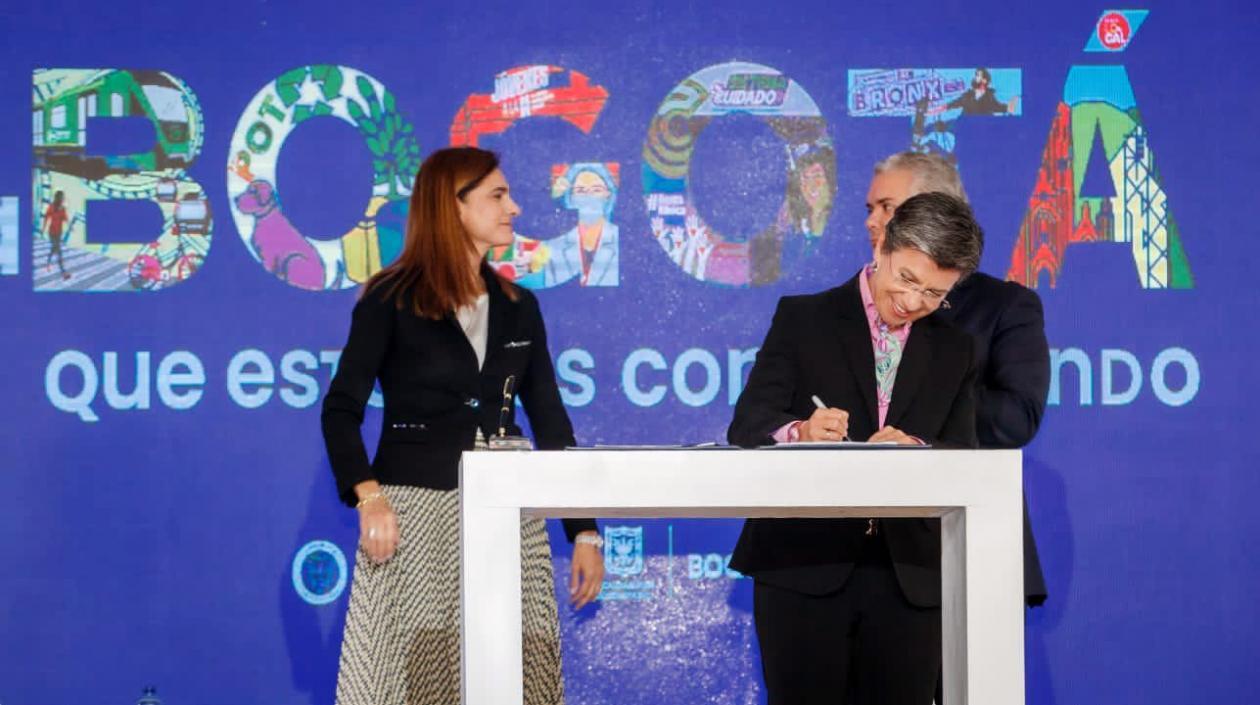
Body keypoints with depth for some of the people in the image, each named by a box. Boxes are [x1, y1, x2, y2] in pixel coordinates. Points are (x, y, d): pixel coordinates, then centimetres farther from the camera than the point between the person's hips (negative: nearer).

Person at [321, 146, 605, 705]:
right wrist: (368, 497, -22)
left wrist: (584, 531, 5)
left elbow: (550, 423, 12)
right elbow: (342, 410, -5)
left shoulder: (518, 307, 13)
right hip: (415, 513, -4)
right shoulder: (390, 299, -1)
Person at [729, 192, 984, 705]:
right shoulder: (802, 319, 4)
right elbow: (747, 427, -4)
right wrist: (799, 432, -27)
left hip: (909, 576, 3)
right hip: (804, 567, -2)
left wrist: (915, 450, -18)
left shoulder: (954, 349, 14)